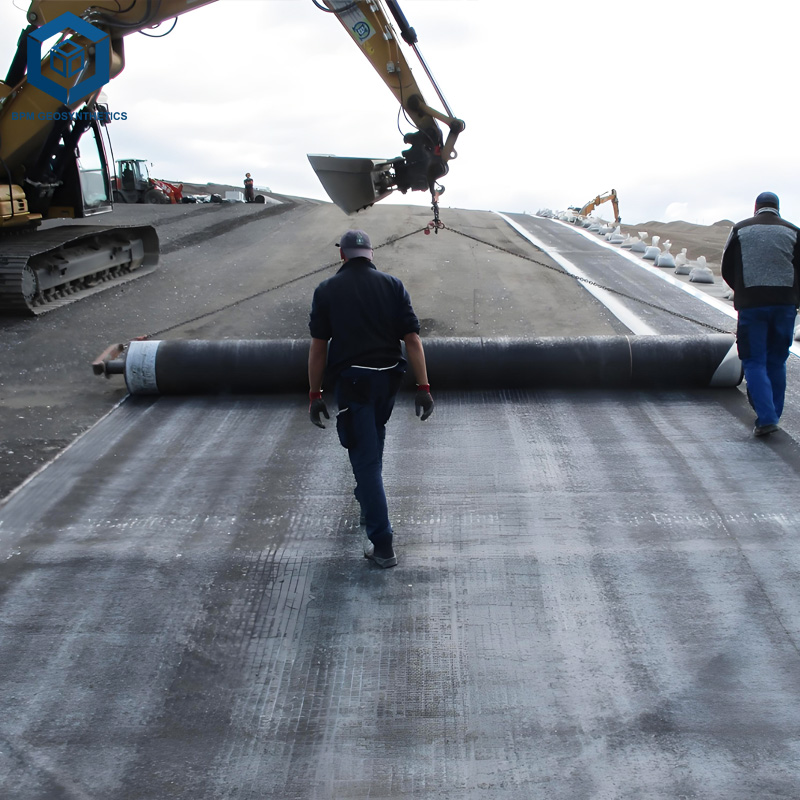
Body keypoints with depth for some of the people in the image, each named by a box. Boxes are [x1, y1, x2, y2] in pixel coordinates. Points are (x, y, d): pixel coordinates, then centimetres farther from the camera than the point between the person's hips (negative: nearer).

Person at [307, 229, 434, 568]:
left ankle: (382, 544, -2)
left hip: (352, 381, -3)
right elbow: (412, 339, -5)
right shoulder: (393, 285, 1)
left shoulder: (327, 291, -3)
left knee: (366, 458, -1)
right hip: (388, 378, 3)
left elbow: (318, 347, -5)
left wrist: (315, 394, 1)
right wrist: (423, 387, -3)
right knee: (374, 442, 28)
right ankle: (367, 502, 47)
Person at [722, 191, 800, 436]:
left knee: (754, 362, 1)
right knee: (776, 361, 14)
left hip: (751, 305, -2)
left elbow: (727, 269, 7)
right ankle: (773, 414, 20)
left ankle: (766, 418, -11)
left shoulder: (740, 230, 3)